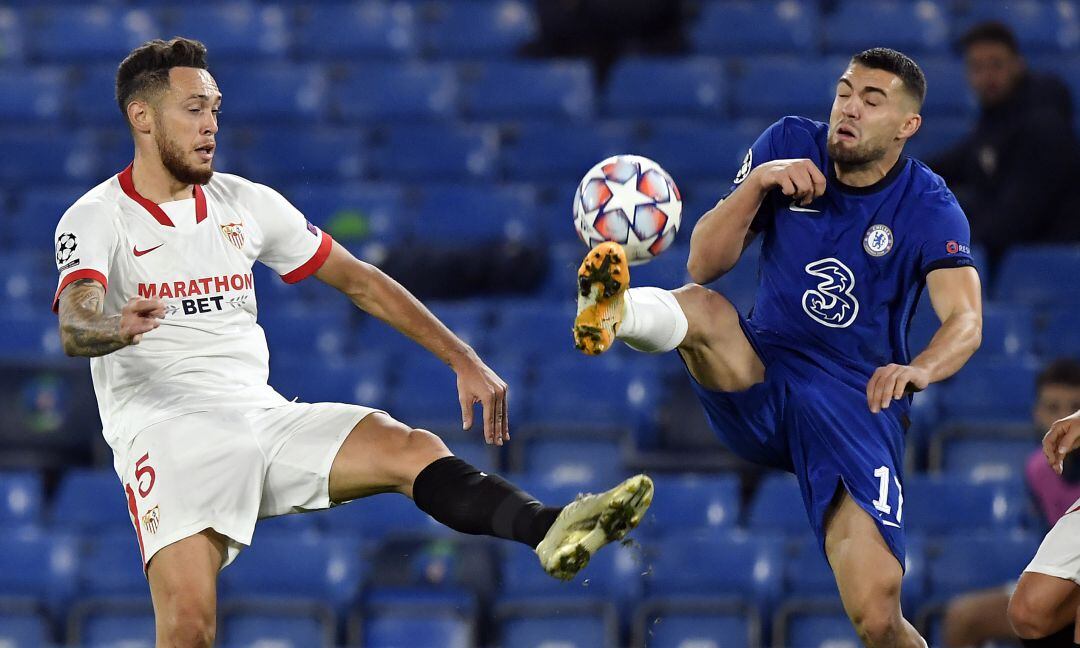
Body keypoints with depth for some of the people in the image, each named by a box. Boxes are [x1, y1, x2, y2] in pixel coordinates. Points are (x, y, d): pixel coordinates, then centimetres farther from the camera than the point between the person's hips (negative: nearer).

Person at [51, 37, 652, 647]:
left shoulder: (244, 202, 16)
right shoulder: (95, 218, 0)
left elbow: (359, 280, 19)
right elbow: (75, 327, -19)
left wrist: (466, 362, 11)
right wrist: (119, 328, -44)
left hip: (262, 412, 5)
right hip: (166, 430, -4)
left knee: (413, 448, -23)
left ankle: (552, 529, -45)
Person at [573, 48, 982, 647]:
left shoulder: (929, 209, -5)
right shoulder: (790, 145, 2)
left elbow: (966, 323, -21)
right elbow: (703, 265, -1)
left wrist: (918, 369, -43)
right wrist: (757, 182, -17)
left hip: (858, 407, -2)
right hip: (758, 387, 2)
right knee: (700, 306, -31)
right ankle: (612, 312, -63)